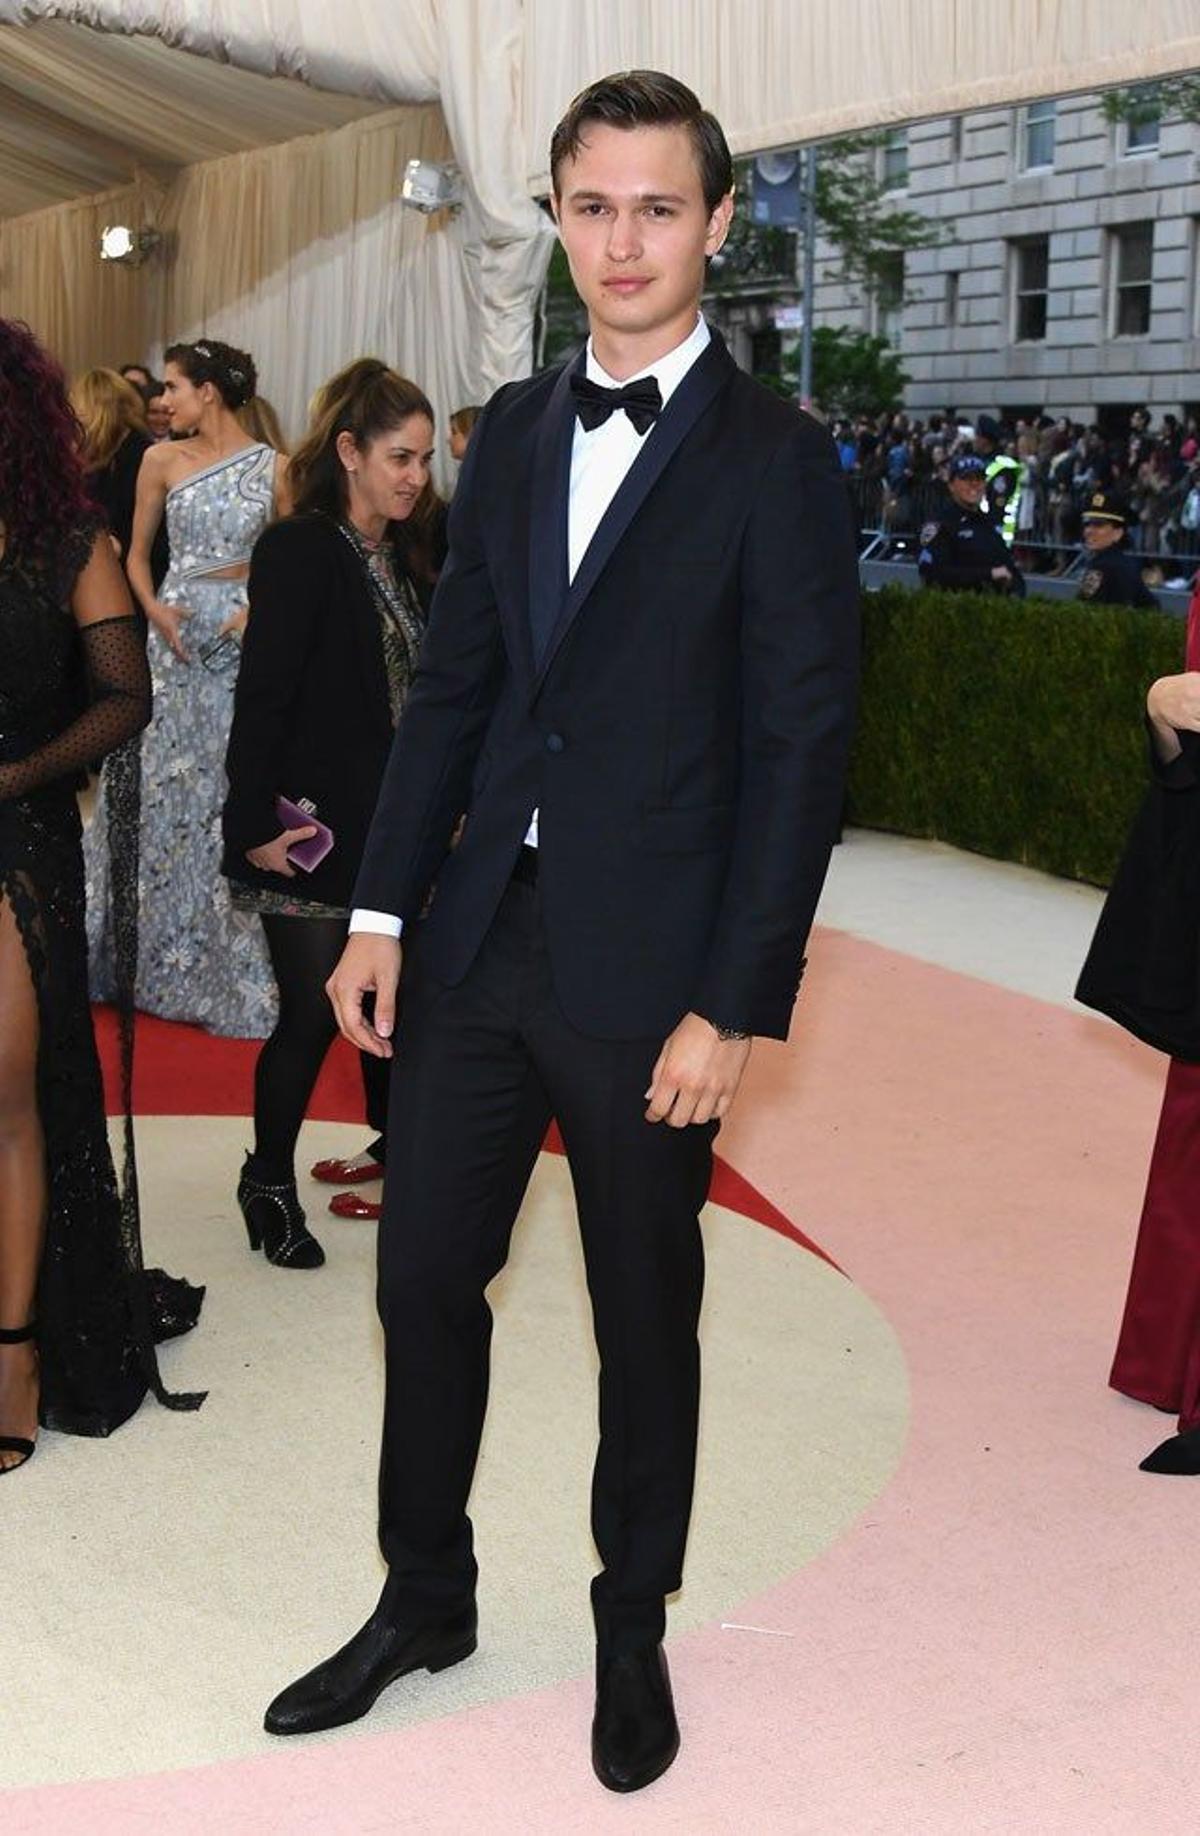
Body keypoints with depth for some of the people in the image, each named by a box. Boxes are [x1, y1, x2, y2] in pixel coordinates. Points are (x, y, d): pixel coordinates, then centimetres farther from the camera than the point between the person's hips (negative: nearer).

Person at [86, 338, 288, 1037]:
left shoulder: (274, 467, 0)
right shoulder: (162, 461, 5)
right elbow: (138, 552, 12)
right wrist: (153, 609, -5)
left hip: (246, 637, -2)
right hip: (176, 634, 2)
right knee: (166, 788, 4)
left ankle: (236, 963, 11)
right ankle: (161, 951, 18)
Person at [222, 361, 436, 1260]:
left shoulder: (394, 559, 11)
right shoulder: (300, 551, -13)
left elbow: (413, 694, 13)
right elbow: (262, 698, -16)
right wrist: (254, 829, -18)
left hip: (389, 834, 7)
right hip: (314, 838, -7)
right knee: (313, 1011, 0)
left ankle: (393, 1148, 30)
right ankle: (268, 1184, 17)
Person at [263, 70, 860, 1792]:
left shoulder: (775, 459, -8)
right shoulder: (515, 433, 9)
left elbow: (801, 748, -10)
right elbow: (453, 684, 11)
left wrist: (732, 1005, -14)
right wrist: (384, 910, 4)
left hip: (648, 970, -5)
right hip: (479, 937, 5)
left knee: (645, 1316, 11)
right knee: (423, 1278, 13)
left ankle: (633, 1633, 32)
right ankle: (423, 1601, 34)